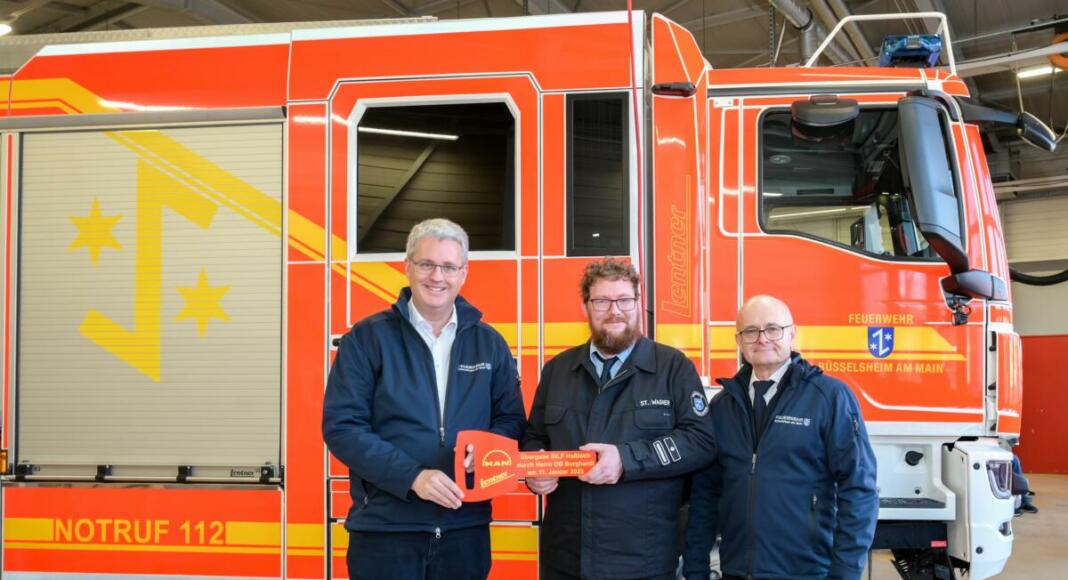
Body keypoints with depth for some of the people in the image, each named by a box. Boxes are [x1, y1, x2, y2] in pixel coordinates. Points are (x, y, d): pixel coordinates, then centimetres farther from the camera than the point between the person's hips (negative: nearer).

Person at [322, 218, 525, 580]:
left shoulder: (489, 343, 9)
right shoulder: (367, 338, -2)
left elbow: (511, 421, 12)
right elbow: (341, 426, -8)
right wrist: (412, 476, -19)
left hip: (466, 528, 3)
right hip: (385, 529, -3)